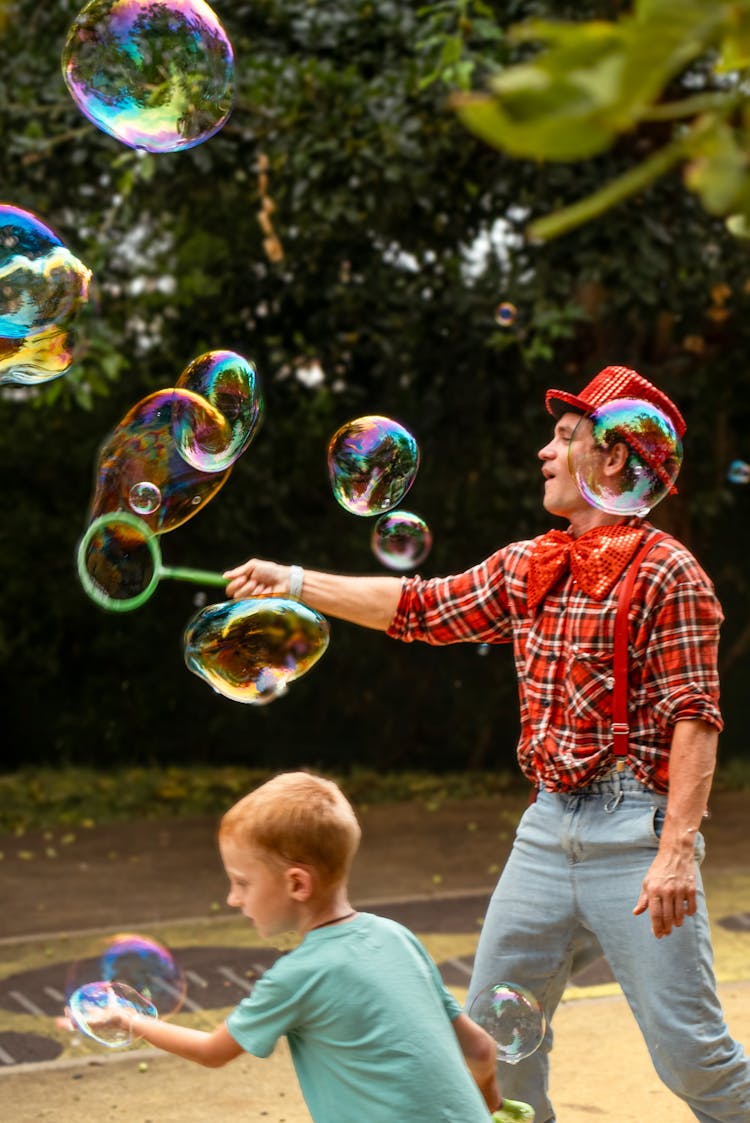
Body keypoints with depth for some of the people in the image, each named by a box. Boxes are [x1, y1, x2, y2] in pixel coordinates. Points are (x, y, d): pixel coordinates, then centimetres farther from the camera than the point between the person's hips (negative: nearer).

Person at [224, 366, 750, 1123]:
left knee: (687, 1048, -4)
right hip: (548, 825, 7)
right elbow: (419, 608, 18)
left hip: (635, 832, -7)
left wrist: (677, 850, -22)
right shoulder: (526, 568, 11)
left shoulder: (666, 574, -9)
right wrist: (292, 582, 16)